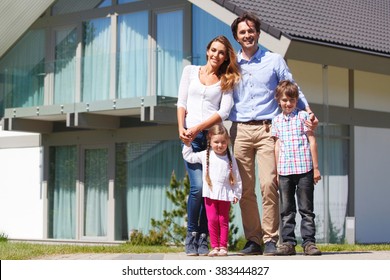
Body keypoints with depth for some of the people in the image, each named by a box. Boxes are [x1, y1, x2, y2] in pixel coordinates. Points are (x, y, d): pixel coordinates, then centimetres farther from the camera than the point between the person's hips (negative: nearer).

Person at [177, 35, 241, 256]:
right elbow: (182, 103, 11)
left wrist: (198, 127, -12)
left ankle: (203, 238, 4)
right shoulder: (190, 71, 15)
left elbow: (224, 111, -1)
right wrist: (181, 128, -4)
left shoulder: (227, 80, 11)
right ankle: (191, 234, 0)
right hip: (191, 137, 0)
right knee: (198, 187, -14)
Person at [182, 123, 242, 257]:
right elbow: (189, 156, 15)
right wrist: (187, 144, 7)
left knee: (223, 220, 2)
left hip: (225, 194, 0)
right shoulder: (205, 155, 5)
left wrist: (237, 194, 4)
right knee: (212, 220, -3)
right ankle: (214, 246, 2)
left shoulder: (230, 158, 5)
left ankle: (223, 246, 6)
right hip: (210, 194, 0)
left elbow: (237, 178, 7)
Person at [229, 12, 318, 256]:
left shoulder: (274, 60, 10)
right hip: (240, 130, 2)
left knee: (268, 184, -13)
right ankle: (253, 240, 5)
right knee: (245, 189, -2)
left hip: (266, 129, -2)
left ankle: (271, 239, -8)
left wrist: (308, 111, -3)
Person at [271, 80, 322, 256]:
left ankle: (309, 241, 3)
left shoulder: (303, 116, 2)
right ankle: (288, 242, 9)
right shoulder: (277, 120, 12)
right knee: (286, 210, 5)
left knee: (306, 208, 0)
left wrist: (315, 168, -1)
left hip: (304, 169, -3)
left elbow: (312, 141, 2)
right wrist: (276, 171, 11)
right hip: (284, 170, 3)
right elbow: (277, 145, 15)